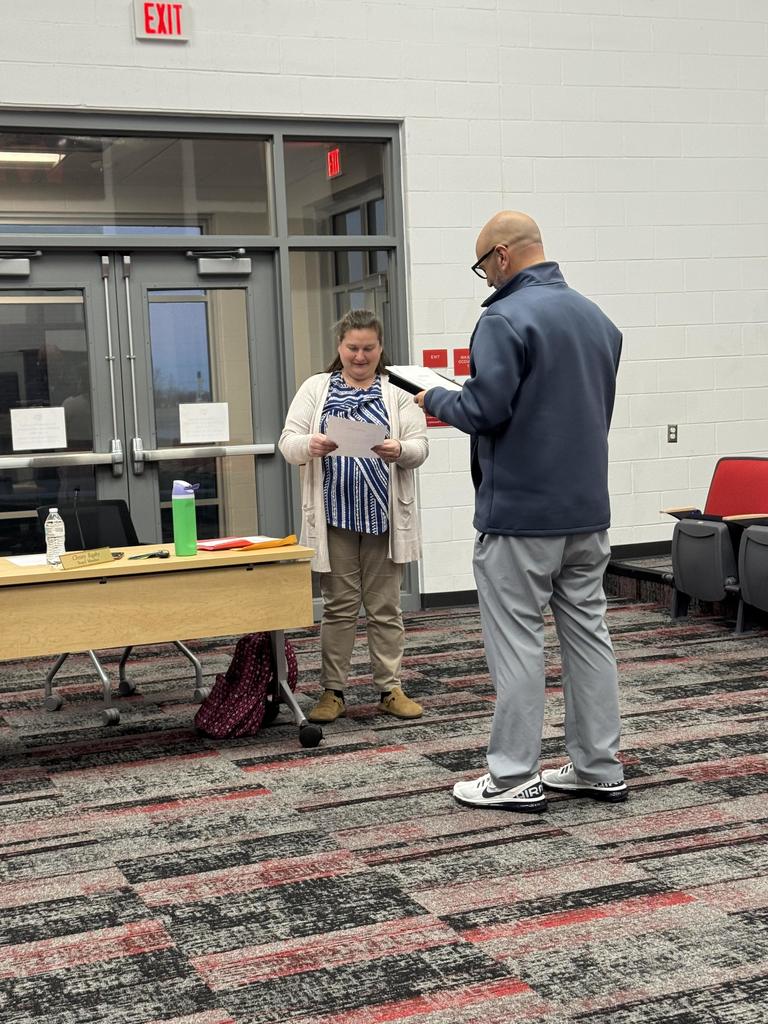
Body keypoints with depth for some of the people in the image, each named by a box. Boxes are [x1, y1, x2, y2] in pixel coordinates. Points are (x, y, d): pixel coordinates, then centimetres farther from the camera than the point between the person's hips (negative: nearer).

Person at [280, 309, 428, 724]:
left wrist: (398, 451, -25)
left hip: (384, 514, 0)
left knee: (385, 607, 7)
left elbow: (419, 447, -2)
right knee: (338, 607, 6)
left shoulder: (398, 392, 6)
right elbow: (288, 443, 0)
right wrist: (310, 445, -23)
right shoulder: (316, 388, 8)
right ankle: (332, 692, 14)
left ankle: (390, 689, 16)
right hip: (334, 514, 0)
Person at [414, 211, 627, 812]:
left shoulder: (506, 319, -15)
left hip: (520, 514, -8)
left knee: (518, 644, -1)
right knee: (588, 633, 12)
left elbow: (485, 410, -19)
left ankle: (514, 778, 5)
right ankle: (600, 768, 18)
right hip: (588, 509, 8)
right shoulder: (597, 318, 12)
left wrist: (435, 399, 0)